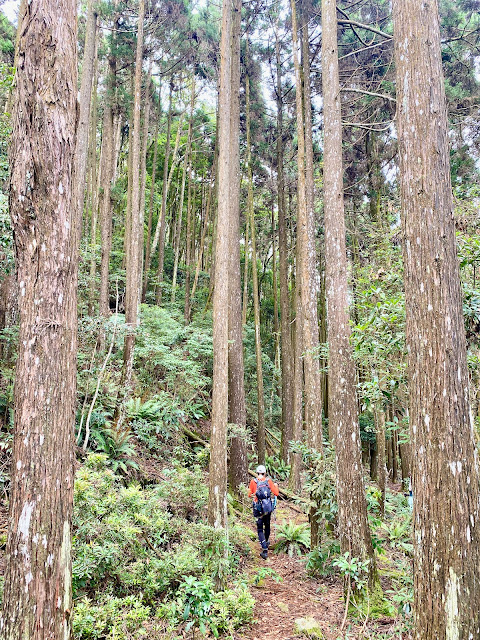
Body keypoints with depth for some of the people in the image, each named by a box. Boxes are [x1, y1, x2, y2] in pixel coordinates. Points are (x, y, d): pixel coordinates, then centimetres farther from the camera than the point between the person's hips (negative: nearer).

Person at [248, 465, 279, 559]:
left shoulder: (253, 481, -4)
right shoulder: (269, 481, -3)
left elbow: (249, 495, 2)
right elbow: (276, 493, -3)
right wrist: (276, 486, 16)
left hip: (258, 508, -2)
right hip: (268, 507, 2)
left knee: (260, 529, 2)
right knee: (267, 525, 24)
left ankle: (265, 549, -12)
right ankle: (266, 542, 44)